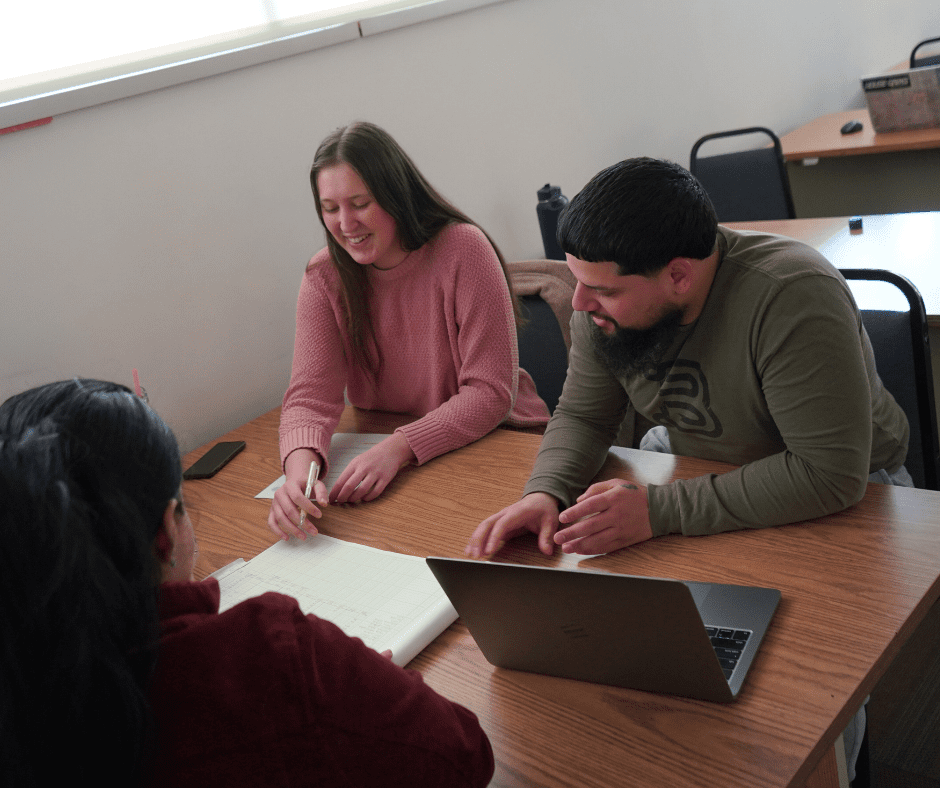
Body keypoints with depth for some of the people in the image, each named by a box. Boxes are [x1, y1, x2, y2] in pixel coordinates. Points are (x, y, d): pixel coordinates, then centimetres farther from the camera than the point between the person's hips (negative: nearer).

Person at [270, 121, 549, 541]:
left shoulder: (463, 249, -17)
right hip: (385, 449, 4)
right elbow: (311, 394, -14)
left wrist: (399, 448, -31)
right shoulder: (325, 277, -5)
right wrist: (299, 469, -36)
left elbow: (491, 392, -19)